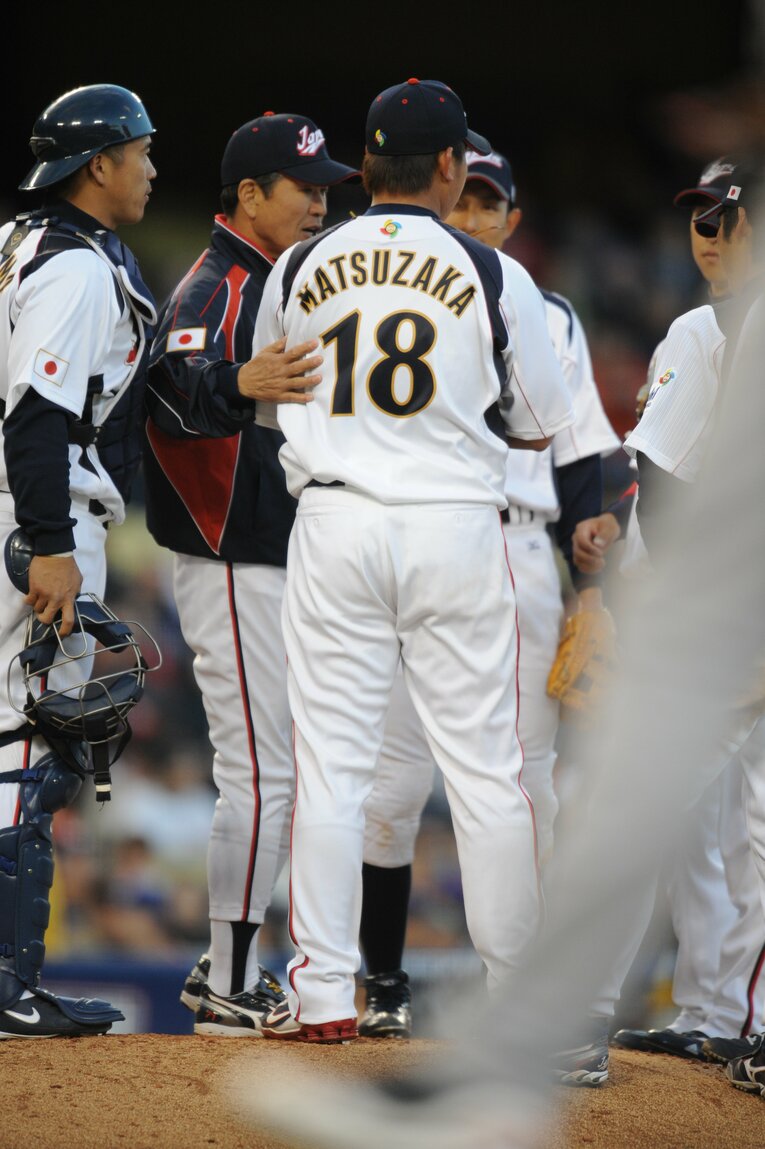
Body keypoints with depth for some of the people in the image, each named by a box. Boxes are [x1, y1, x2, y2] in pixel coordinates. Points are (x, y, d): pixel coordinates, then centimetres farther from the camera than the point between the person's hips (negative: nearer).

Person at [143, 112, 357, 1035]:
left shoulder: (278, 283, 17)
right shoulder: (214, 289, -15)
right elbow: (180, 388, -35)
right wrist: (237, 384, -55)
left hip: (276, 560, 10)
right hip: (235, 567, -10)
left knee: (269, 770, 14)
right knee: (262, 772, -11)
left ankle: (229, 972, 20)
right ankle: (228, 987, -7)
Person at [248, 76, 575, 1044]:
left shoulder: (300, 270, 2)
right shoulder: (495, 277, -5)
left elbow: (263, 404, 16)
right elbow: (539, 428, 4)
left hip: (334, 524, 1)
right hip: (456, 526, -1)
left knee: (329, 762, 5)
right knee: (485, 766, 5)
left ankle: (324, 993, 4)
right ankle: (518, 993, 10)